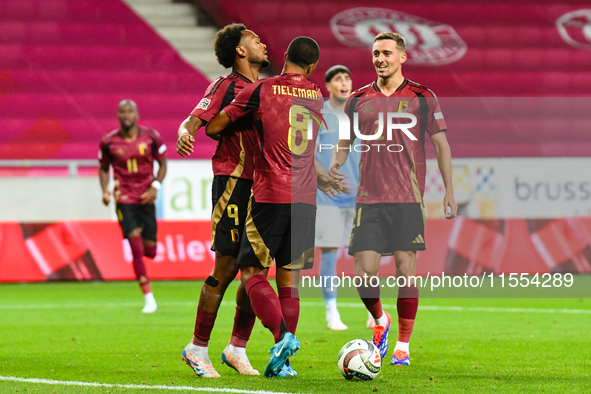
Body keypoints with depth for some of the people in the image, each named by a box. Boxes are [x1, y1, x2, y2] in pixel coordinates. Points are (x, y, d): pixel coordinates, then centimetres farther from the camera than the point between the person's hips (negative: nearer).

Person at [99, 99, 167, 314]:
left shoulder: (151, 137, -2)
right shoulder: (108, 142, -2)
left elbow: (162, 163, 9)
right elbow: (103, 168, 12)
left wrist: (155, 186, -6)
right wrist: (105, 191, -4)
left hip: (146, 199, 2)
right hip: (124, 198, -2)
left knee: (150, 251, 3)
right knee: (137, 249, -13)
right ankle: (149, 298, -6)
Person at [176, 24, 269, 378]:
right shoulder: (226, 86, -2)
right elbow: (195, 120, -12)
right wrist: (184, 134, -35)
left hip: (263, 187, 7)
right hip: (233, 184, -7)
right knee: (226, 269, -7)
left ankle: (237, 349, 15)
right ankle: (198, 349, 4)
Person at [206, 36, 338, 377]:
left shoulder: (261, 90, -3)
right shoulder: (319, 97, 10)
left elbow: (213, 128, 4)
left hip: (270, 196, -4)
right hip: (306, 199, 4)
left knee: (252, 271, 1)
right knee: (289, 277, 8)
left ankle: (283, 335, -21)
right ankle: (283, 362, 5)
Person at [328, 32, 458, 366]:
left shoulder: (422, 98, 2)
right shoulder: (359, 100, 9)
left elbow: (441, 145, 4)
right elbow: (345, 142, 17)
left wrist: (449, 191, -2)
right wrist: (336, 164, -5)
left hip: (407, 199, -2)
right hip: (369, 198, 2)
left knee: (406, 269, -5)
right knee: (364, 271, -5)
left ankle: (403, 346, 5)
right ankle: (380, 321, 25)